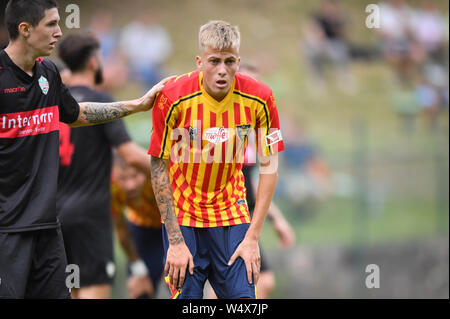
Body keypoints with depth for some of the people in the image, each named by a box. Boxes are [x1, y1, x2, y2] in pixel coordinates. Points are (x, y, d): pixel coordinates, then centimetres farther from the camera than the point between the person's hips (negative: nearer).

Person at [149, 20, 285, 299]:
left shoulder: (259, 98, -11)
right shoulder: (173, 98, -16)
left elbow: (269, 167, -3)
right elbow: (159, 168, -10)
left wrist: (253, 237, -8)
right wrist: (175, 241, -13)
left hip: (232, 213, 2)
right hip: (183, 215, -2)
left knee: (243, 295, -7)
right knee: (186, 295, -7)